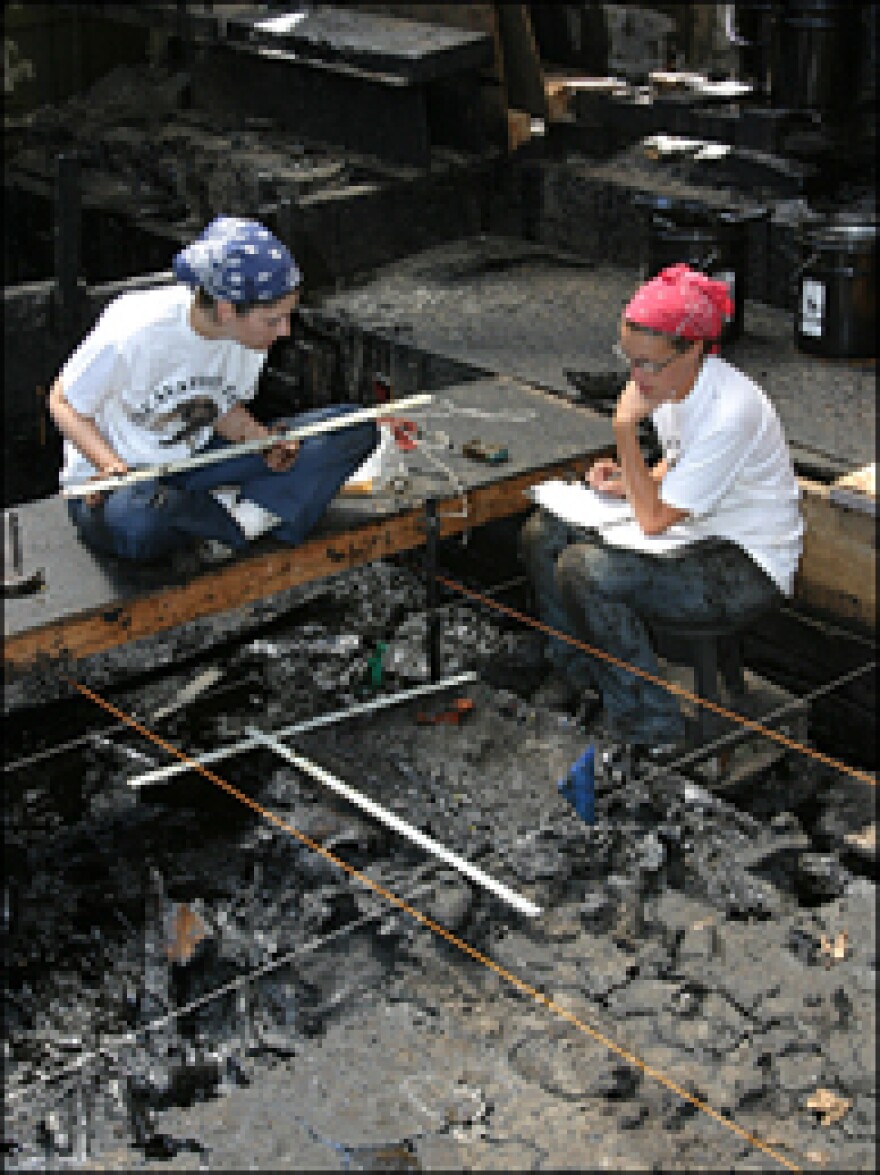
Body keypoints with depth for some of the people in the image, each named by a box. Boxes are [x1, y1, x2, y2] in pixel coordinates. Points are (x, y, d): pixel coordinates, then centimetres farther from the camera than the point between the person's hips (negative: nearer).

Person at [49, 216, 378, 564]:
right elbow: (63, 403, -12)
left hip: (196, 463, 5)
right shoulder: (135, 333, -25)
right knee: (136, 526, -46)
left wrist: (264, 438, -15)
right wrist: (112, 466, -29)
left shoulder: (252, 333, -9)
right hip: (110, 478, -5)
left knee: (356, 430, -8)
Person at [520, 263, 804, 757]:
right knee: (542, 534, 3)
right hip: (696, 532, 9)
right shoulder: (671, 383, -2)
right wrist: (630, 482, -1)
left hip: (747, 565, -9)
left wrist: (626, 428, -24)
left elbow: (654, 519, -26)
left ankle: (652, 728, -12)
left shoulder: (732, 411, -29)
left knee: (583, 571, -27)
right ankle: (577, 680, 18)